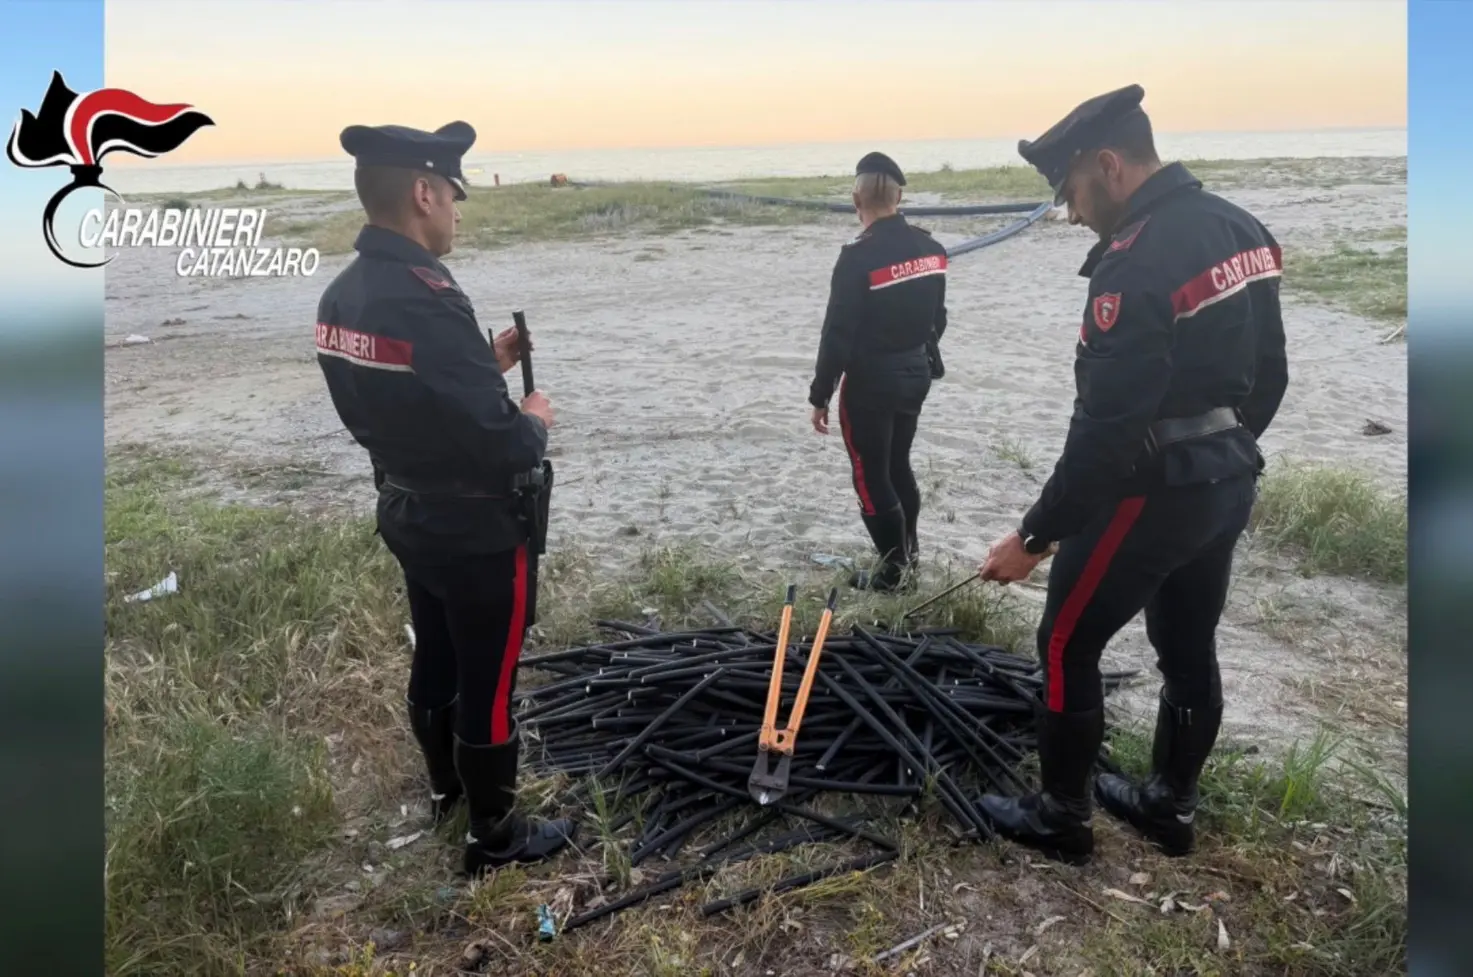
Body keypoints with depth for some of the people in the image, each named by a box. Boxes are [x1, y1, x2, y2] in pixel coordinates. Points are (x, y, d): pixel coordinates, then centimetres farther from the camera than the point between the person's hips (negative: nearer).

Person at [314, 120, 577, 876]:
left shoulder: (341, 297, 0)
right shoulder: (428, 301, -29)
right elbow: (499, 446, -29)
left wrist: (484, 362, 9)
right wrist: (535, 423, -7)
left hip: (406, 517, 9)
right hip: (476, 531, -9)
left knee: (435, 658, 25)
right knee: (488, 681, 8)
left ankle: (445, 786, 46)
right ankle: (495, 835, 25)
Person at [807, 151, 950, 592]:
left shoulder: (859, 256, -21)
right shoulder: (929, 247, 1)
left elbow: (838, 333, -20)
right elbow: (937, 316, 11)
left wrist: (820, 395, -11)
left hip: (870, 383, -7)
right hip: (916, 374, 8)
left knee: (871, 476, 5)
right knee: (898, 464, 23)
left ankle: (893, 571, 13)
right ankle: (908, 549, 38)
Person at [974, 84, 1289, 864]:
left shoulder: (1135, 264, -24)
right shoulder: (1240, 229, 5)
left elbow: (1105, 430, -26)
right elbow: (1269, 372, 13)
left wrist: (1034, 537, -19)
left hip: (1155, 490, -9)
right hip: (1231, 481, 9)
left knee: (1067, 646, 6)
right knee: (1189, 649, 19)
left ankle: (1061, 818, 20)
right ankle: (1170, 807, 36)